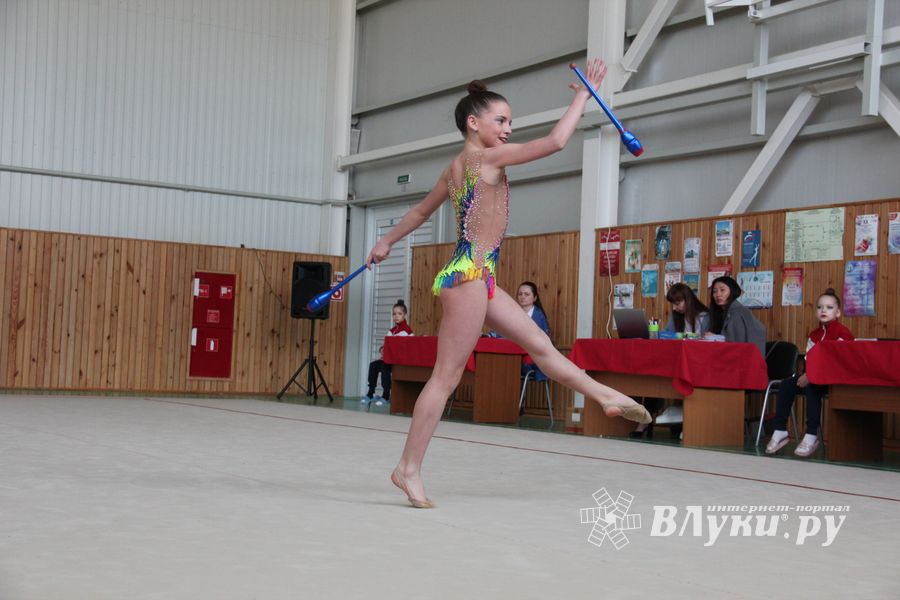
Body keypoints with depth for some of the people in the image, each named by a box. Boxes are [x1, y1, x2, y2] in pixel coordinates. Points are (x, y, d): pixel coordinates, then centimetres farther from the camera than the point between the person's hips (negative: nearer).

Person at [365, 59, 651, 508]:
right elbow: (555, 141, -15)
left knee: (539, 344, 16)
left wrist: (387, 243, 40)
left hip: (476, 277, 10)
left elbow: (420, 210, 27)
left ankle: (604, 396, 27)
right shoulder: (485, 157, -11)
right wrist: (584, 94, -5)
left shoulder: (456, 168, 14)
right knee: (446, 377, -6)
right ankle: (409, 468, -1)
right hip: (470, 275, -10)